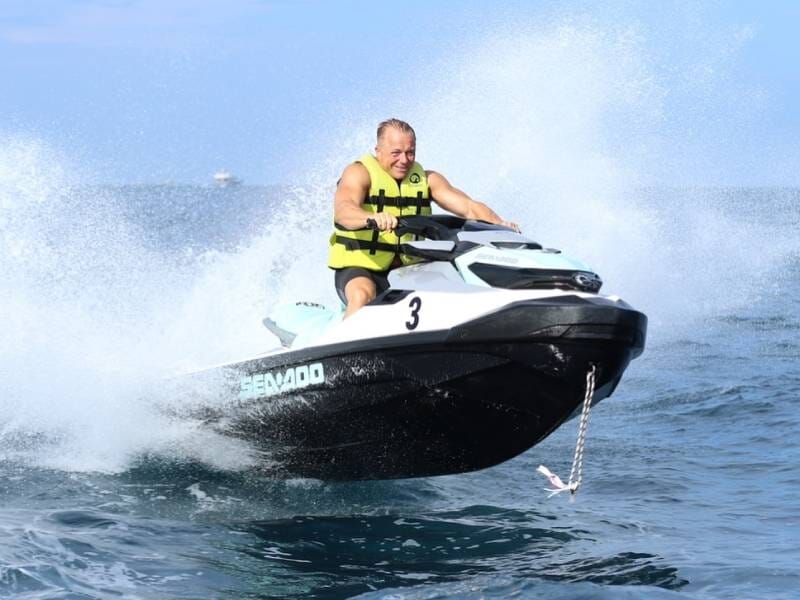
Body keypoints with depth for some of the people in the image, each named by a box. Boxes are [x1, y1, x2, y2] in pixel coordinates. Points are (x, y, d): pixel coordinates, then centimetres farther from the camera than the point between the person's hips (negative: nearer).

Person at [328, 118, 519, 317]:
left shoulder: (426, 179, 8)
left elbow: (468, 206, -2)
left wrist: (499, 225, -24)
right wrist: (374, 218, -50)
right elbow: (342, 211, -27)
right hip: (359, 269, -5)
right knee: (363, 295, -36)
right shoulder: (359, 172, -6)